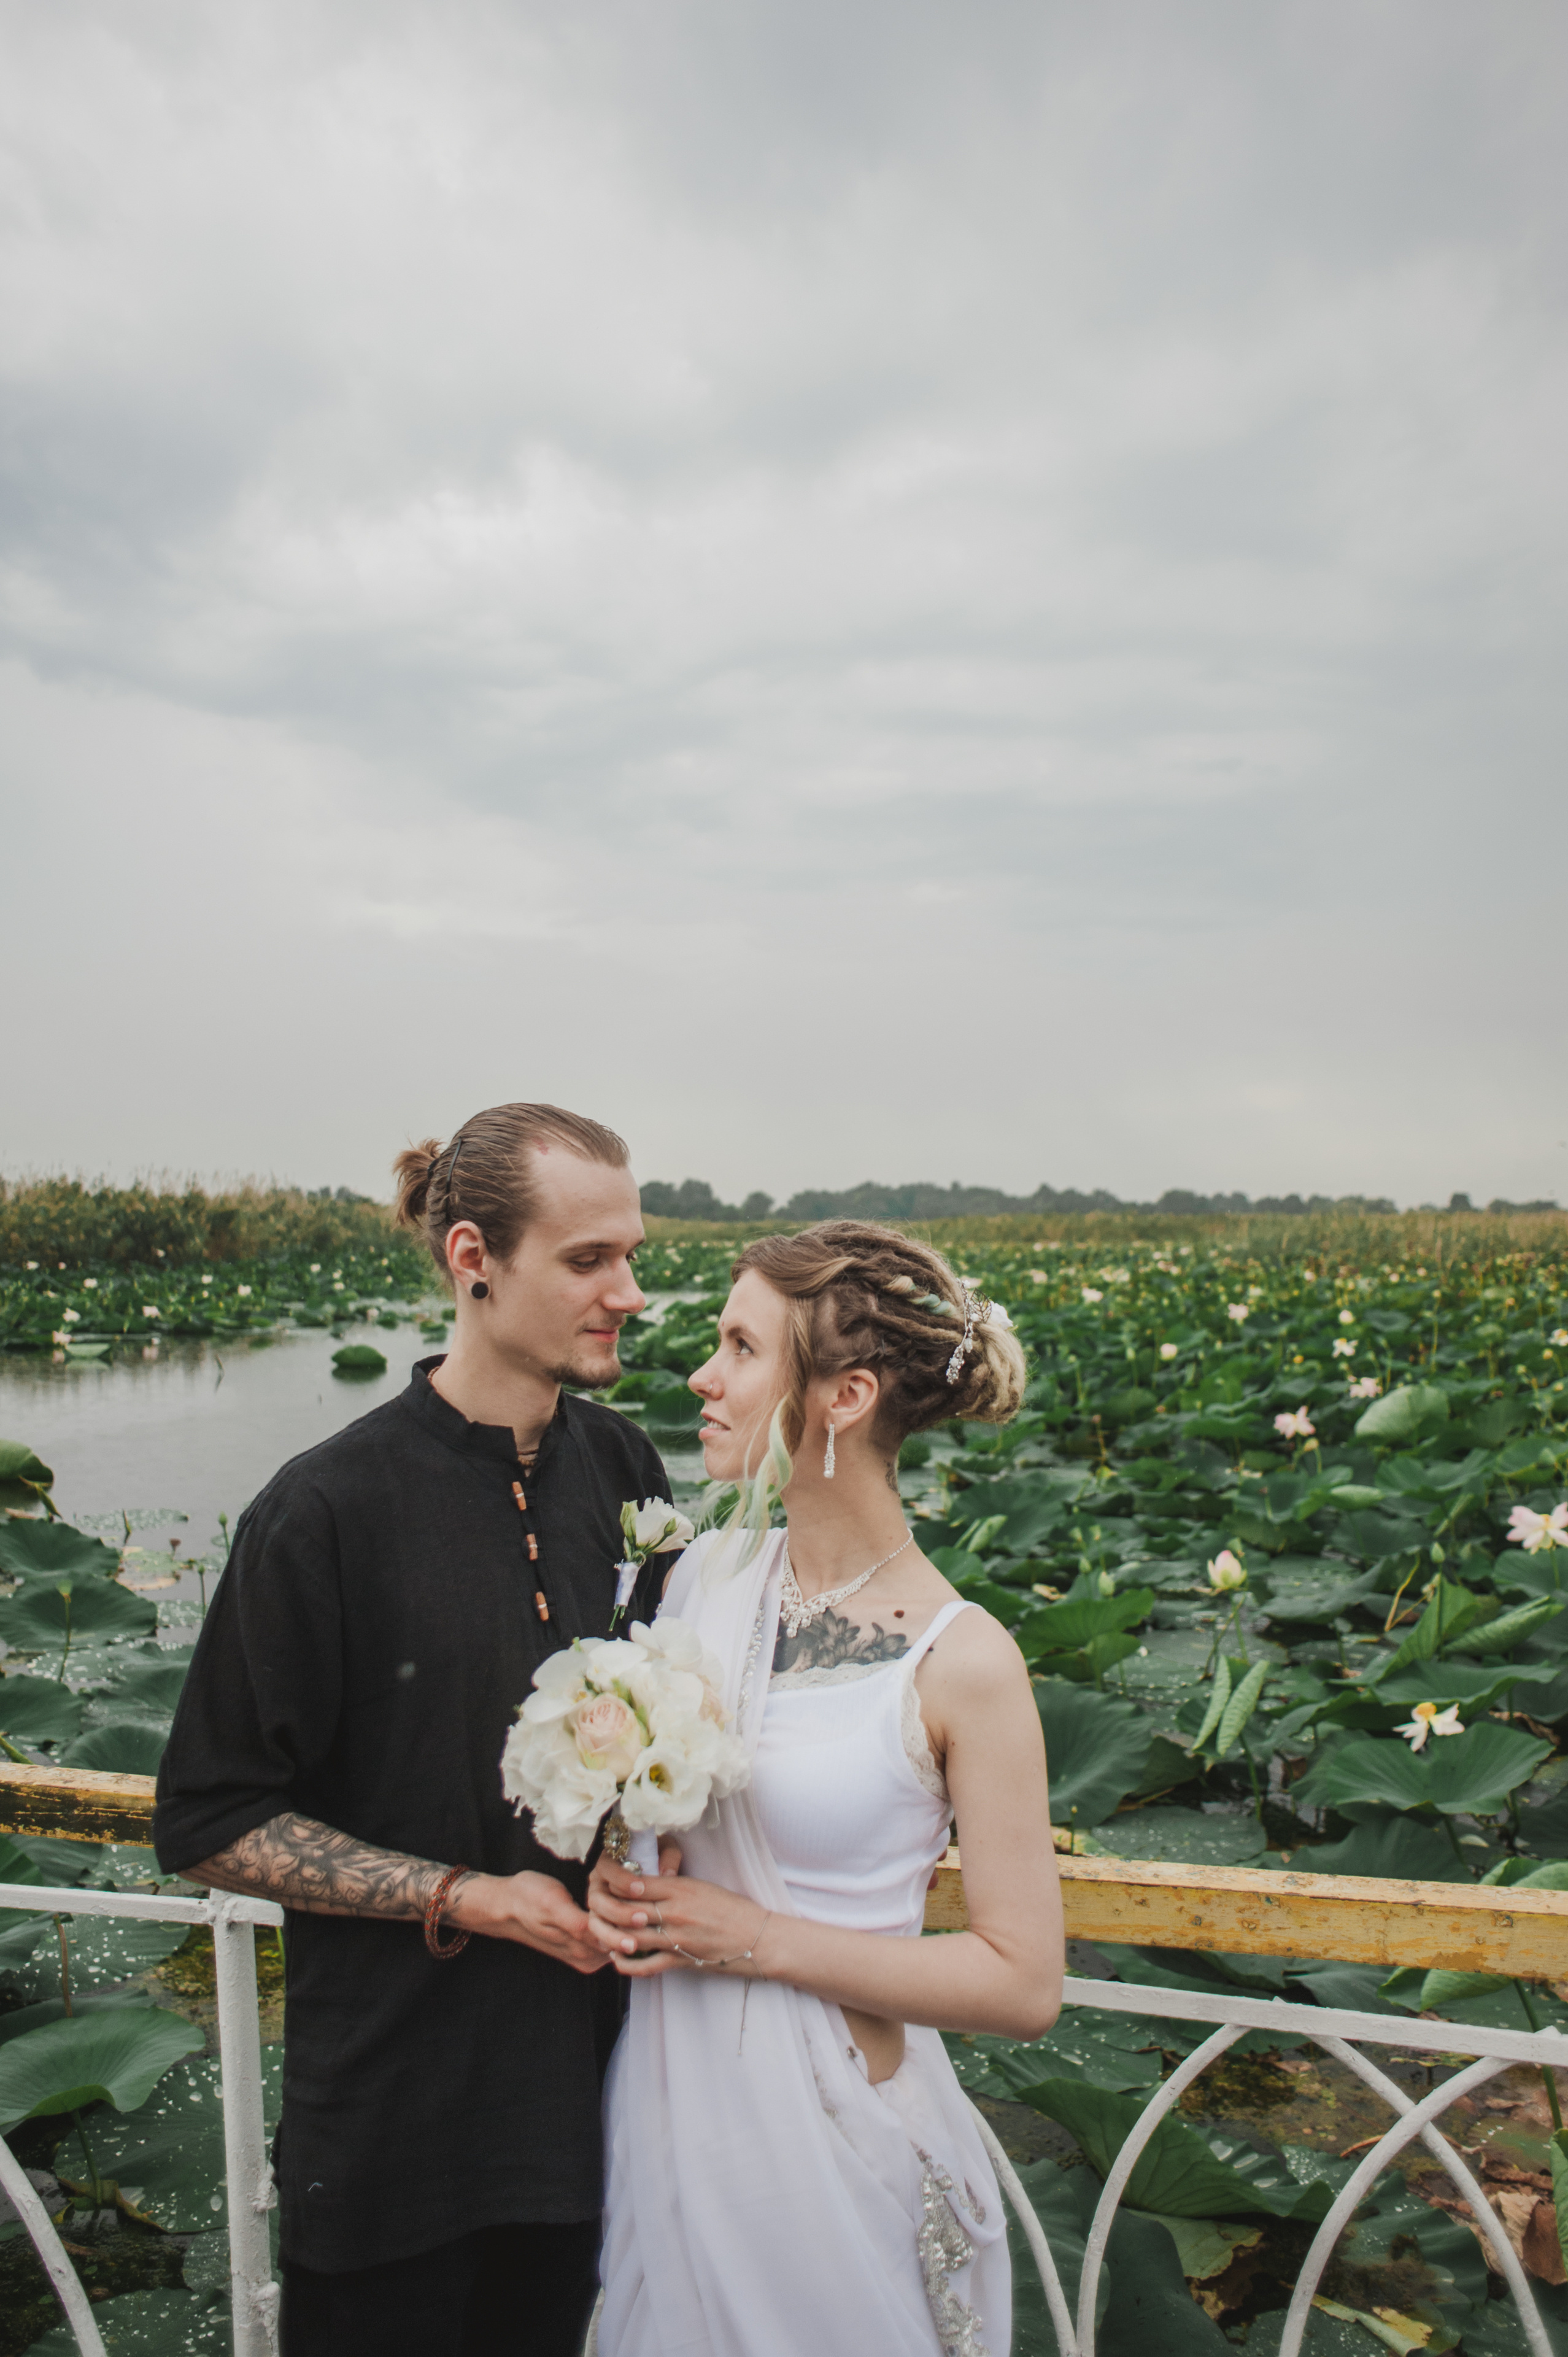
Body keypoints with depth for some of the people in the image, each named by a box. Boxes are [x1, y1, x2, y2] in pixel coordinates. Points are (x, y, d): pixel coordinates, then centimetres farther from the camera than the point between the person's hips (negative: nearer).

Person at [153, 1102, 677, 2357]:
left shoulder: (623, 1465, -4)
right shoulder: (330, 1509, -20)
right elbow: (211, 1824, -13)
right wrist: (462, 1896, -19)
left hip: (585, 2073, 5)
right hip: (401, 2100, -4)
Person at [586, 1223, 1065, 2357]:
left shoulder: (964, 1660, -20)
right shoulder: (709, 1571, -3)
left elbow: (1024, 1984, -16)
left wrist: (756, 1936, -19)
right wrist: (618, 1878, -9)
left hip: (832, 2127, -5)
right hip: (672, 2096, 5)